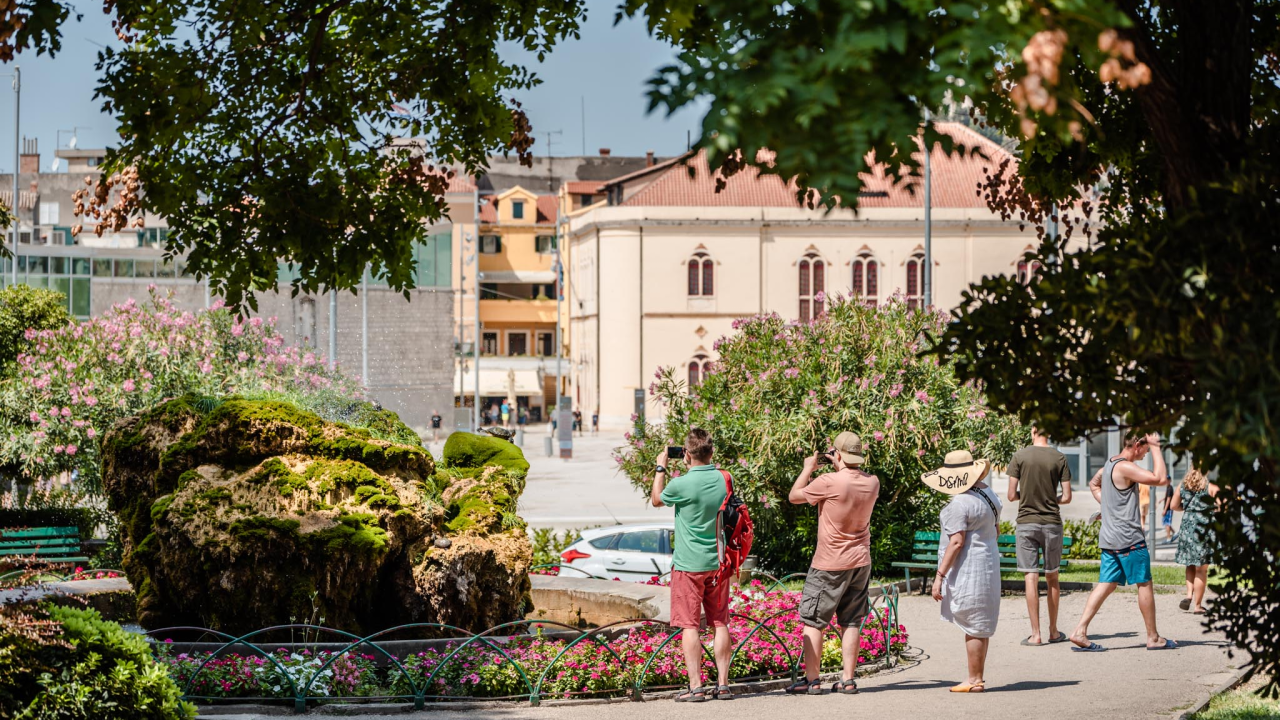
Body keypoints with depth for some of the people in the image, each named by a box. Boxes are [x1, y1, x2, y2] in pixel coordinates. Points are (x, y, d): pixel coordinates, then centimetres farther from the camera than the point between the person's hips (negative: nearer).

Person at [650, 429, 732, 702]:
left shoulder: (682, 485, -18)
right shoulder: (724, 479, -2)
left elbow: (656, 500, 3)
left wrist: (660, 468, 14)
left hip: (688, 564, -5)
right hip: (718, 562, 5)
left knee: (689, 625, -1)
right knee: (720, 623, 10)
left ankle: (695, 686, -5)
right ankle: (722, 683, 11)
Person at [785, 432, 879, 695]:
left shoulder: (829, 482, -20)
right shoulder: (873, 483, -1)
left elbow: (794, 496, -5)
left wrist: (808, 468, 7)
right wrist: (842, 469, 15)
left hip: (830, 564, -6)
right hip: (860, 562, 6)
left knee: (813, 622, 2)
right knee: (850, 622, 10)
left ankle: (811, 680, 1)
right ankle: (848, 679, 9)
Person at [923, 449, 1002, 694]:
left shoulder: (959, 504, -19)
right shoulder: (989, 495, 10)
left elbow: (956, 542, -23)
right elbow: (996, 532, 19)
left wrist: (939, 575, -19)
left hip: (967, 570, -9)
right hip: (987, 566, 10)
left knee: (972, 627, -3)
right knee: (980, 626, 14)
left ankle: (975, 680, 1)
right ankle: (978, 678, 19)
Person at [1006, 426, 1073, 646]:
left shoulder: (1019, 457, -6)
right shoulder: (1059, 459, -2)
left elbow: (1012, 495, -5)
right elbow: (1066, 497, -3)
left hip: (1026, 522, -2)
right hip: (1052, 522, 2)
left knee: (1031, 578, -1)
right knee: (1051, 577, 13)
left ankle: (1035, 634, -3)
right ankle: (1054, 631, 20)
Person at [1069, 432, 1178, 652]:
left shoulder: (1109, 465, 13)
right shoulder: (1125, 467, -17)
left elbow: (1094, 484, 32)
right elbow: (1160, 478, -23)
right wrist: (1155, 448, -16)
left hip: (1110, 538, 9)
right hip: (1129, 539, -9)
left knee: (1106, 584, 5)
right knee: (1144, 584, 2)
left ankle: (1080, 632, -6)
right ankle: (1153, 638, 9)